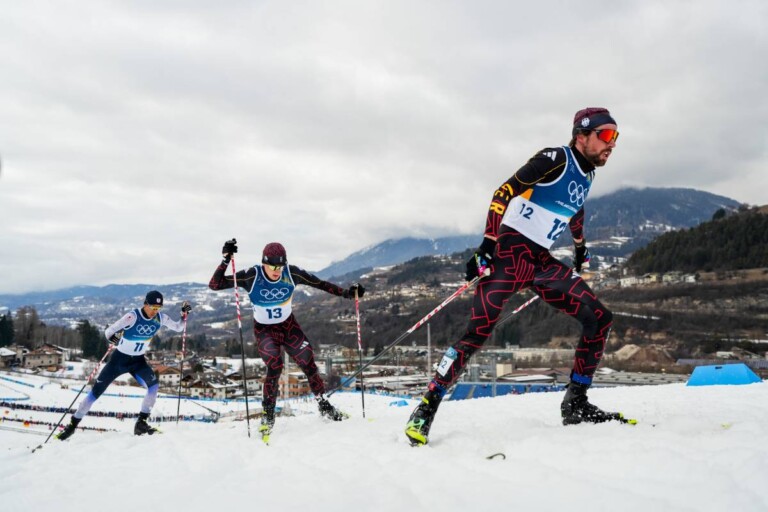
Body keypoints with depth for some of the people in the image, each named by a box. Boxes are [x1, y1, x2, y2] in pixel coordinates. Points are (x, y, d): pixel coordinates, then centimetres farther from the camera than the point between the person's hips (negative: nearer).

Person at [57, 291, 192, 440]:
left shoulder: (160, 318, -11)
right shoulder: (133, 316, -24)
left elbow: (178, 328, 0)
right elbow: (109, 331, -19)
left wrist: (184, 315, -14)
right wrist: (112, 338, -34)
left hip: (138, 361, 3)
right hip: (119, 358, -3)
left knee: (154, 385, -23)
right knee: (96, 391, 1)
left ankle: (141, 423, -13)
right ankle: (73, 424, 19)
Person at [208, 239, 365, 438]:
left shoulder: (292, 273, -18)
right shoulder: (251, 276, -23)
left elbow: (320, 284, -7)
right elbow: (214, 285, -25)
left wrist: (346, 292, -12)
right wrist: (226, 259, -37)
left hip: (289, 325, 3)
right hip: (264, 330, -2)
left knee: (308, 363, -3)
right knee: (275, 367, -23)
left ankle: (323, 404, 20)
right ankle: (268, 414, -4)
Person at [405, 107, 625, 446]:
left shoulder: (586, 176, 14)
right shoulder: (555, 159, -10)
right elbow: (504, 192, -17)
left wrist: (580, 248, 44)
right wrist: (487, 243, -23)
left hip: (542, 261, 8)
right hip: (510, 251, -8)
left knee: (600, 319, 0)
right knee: (479, 332, -17)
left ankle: (576, 403, 7)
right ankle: (426, 407, -6)